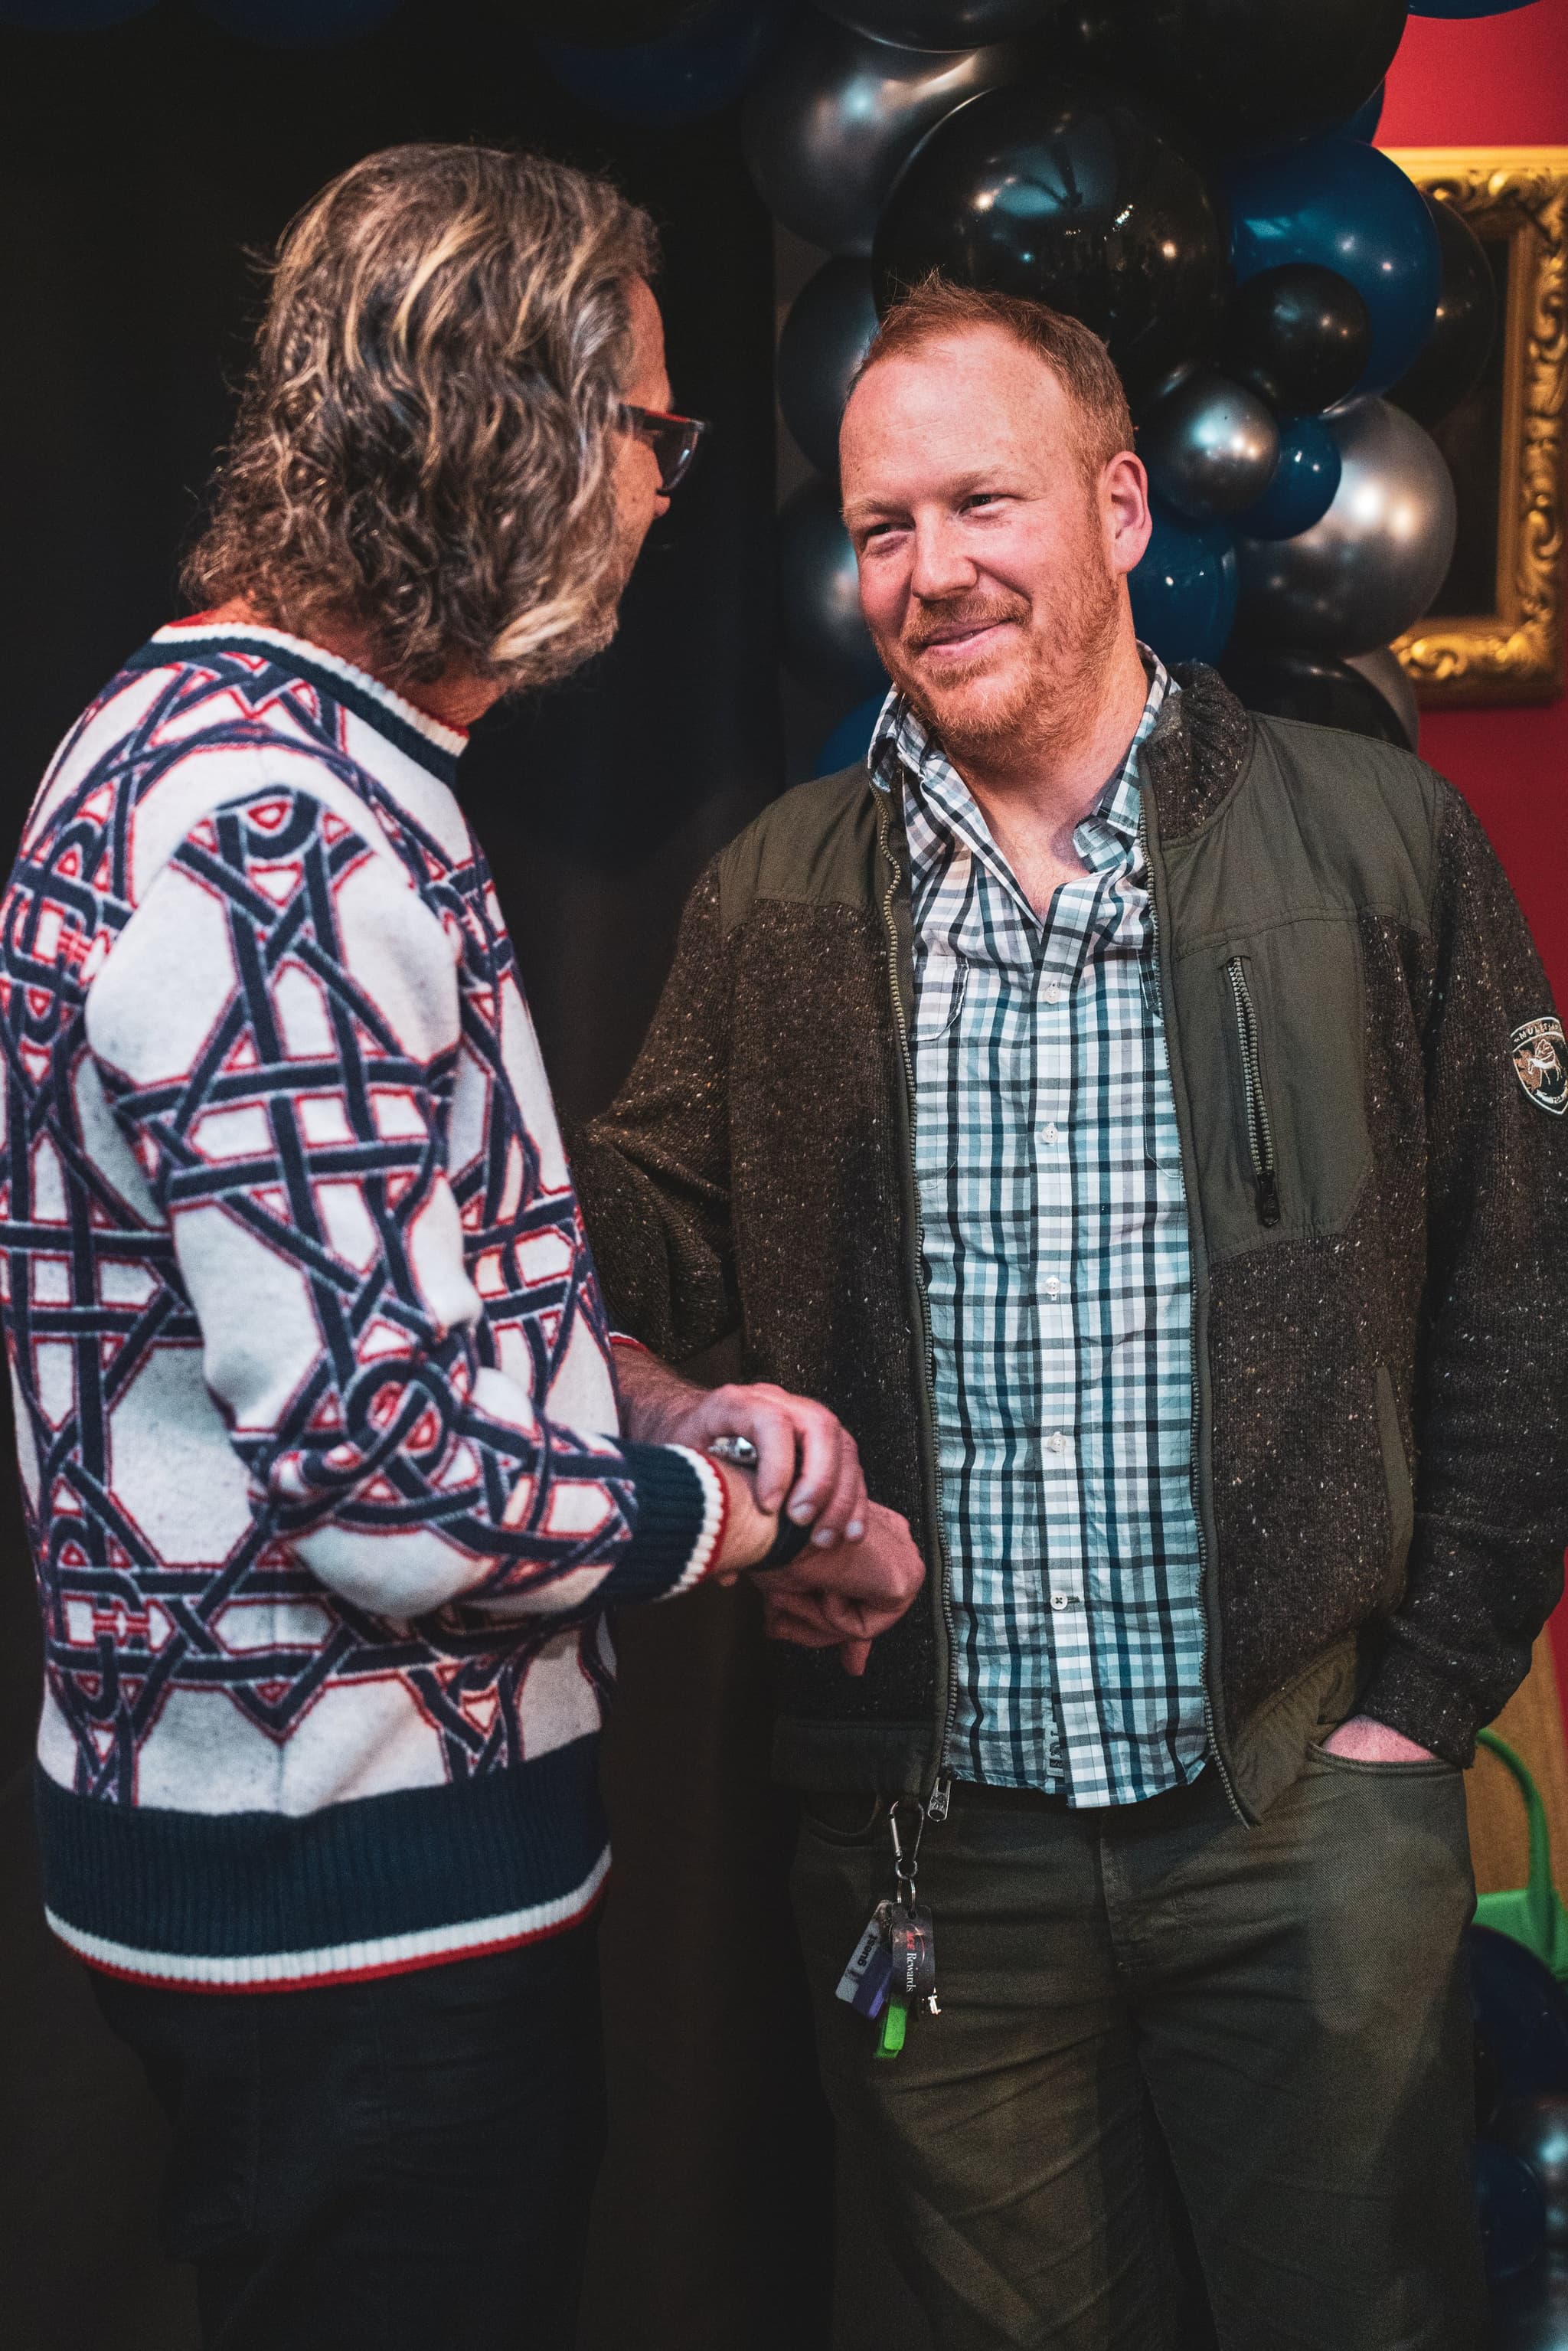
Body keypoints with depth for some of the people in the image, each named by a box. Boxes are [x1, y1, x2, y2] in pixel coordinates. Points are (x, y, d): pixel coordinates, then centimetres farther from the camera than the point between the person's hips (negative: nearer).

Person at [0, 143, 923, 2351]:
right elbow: (390, 1480, -27)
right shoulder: (268, 833, -24)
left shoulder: (240, 749, 12)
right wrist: (734, 1505, -10)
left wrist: (667, 1405, 5)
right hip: (346, 1882, -10)